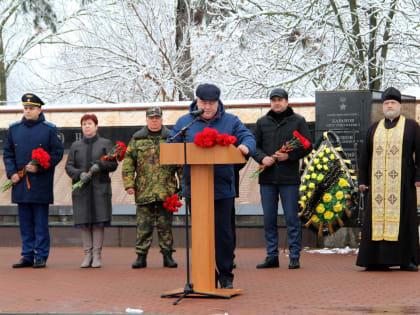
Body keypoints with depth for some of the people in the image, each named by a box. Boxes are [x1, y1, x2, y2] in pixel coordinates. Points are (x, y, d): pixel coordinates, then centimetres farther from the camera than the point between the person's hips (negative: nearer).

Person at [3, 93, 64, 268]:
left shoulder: (49, 130, 0)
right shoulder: (14, 129, 11)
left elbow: (57, 153, -2)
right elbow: (8, 154, 14)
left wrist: (39, 167, -13)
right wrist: (11, 173, -1)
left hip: (41, 184, -4)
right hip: (20, 182, 4)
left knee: (41, 223, -1)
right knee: (25, 223, 7)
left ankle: (41, 257, 4)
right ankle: (27, 256, 13)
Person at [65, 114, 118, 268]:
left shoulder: (106, 143, 8)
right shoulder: (75, 146, 13)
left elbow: (113, 164, 2)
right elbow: (69, 166, 6)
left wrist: (100, 165, -17)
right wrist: (79, 174, -13)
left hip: (100, 188, -2)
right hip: (81, 190, 2)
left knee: (99, 222, -5)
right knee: (84, 222, 0)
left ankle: (97, 255, 0)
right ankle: (87, 255, 6)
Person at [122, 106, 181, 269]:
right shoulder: (137, 139, 8)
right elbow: (128, 162, 6)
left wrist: (183, 185, 2)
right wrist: (129, 184, -3)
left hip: (166, 190, 0)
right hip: (144, 191, 0)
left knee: (165, 225, 5)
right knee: (143, 225, 2)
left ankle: (167, 256, 11)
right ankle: (141, 256, 7)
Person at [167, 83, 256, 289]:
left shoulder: (231, 122, 7)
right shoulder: (184, 122, 10)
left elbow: (248, 137, 0)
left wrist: (246, 146, -24)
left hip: (222, 189, -1)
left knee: (222, 232, -1)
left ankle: (226, 275, 9)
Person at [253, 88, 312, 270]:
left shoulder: (298, 121, 4)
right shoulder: (262, 122, 12)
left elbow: (307, 147, 1)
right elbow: (254, 145, 12)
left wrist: (290, 155, -14)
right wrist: (262, 158, -8)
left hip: (289, 178, -3)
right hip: (267, 178, 3)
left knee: (291, 218, -1)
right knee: (269, 218, 5)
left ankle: (294, 257, 4)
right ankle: (272, 256, 12)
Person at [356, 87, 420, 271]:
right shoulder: (374, 129, 14)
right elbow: (364, 156, 15)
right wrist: (362, 180, 9)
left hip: (402, 182, -3)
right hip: (378, 183, 3)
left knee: (403, 218, -3)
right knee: (377, 217, -1)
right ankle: (378, 260, 1)